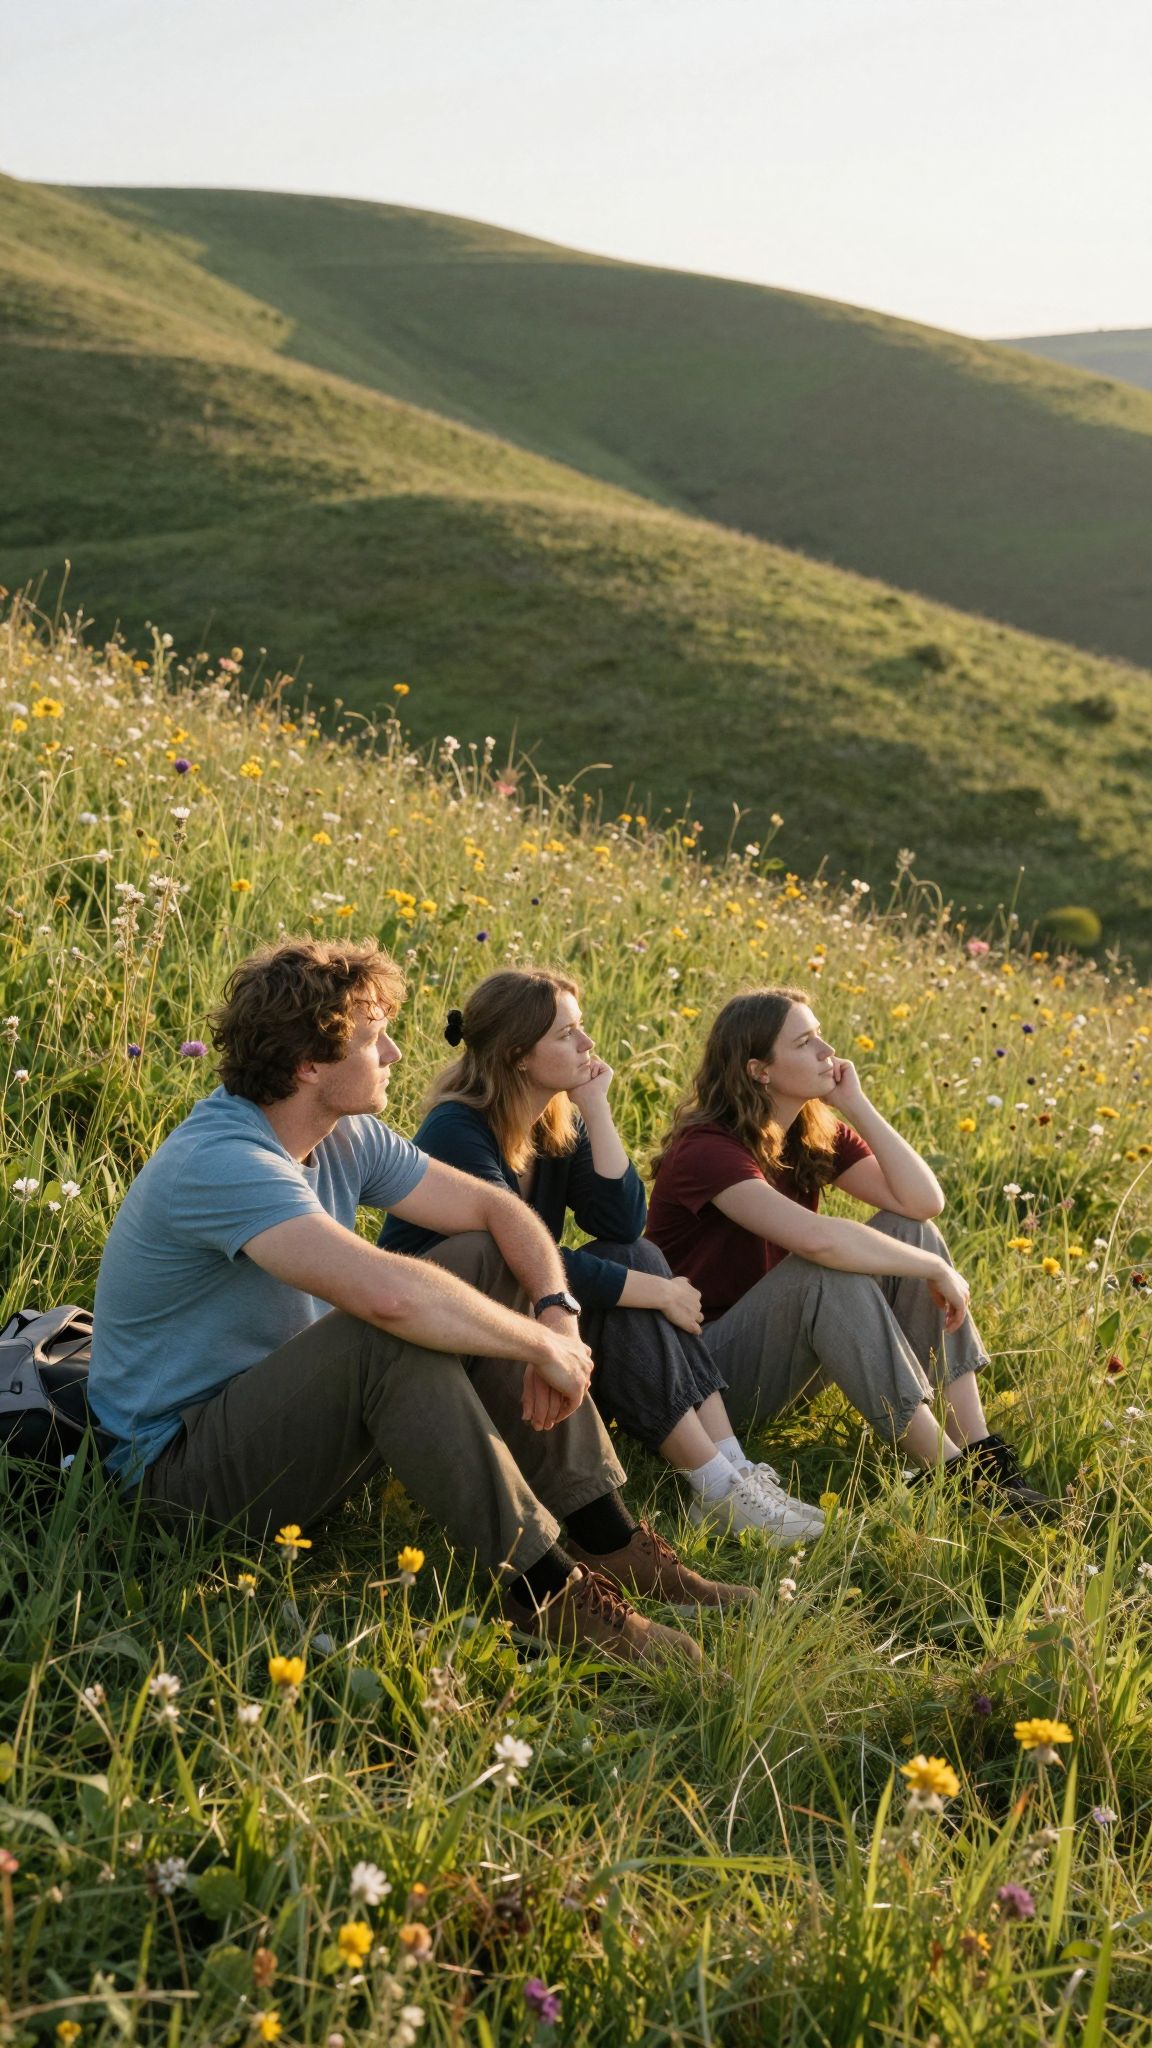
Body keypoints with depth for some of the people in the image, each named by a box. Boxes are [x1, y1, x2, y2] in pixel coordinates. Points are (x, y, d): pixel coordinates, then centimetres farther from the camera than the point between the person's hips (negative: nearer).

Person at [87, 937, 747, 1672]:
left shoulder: (347, 1135, 0)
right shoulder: (220, 1162, -29)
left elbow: (497, 1210, 2)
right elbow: (387, 1292, -42)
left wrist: (558, 1311, -17)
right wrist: (540, 1344, -30)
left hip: (291, 1409, 9)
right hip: (181, 1464, -9)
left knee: (489, 1264, -3)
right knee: (396, 1332, -33)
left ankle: (610, 1541, -7)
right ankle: (544, 1587, -24)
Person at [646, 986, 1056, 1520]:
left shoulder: (818, 1132, 3)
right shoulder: (708, 1150, -23)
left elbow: (924, 1202, -9)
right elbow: (816, 1239, -38)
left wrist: (857, 1105, -13)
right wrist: (934, 1268, -28)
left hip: (778, 1351, 8)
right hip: (704, 1369, -8)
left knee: (906, 1231, -11)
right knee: (830, 1272, -33)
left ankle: (982, 1453, -17)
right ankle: (949, 1472, -29)